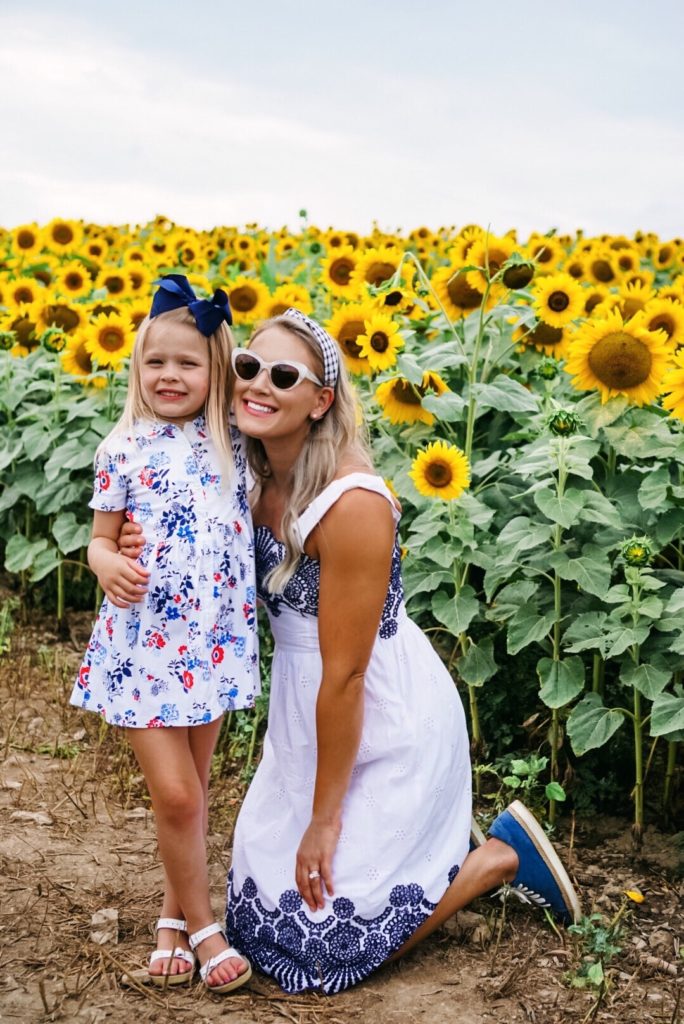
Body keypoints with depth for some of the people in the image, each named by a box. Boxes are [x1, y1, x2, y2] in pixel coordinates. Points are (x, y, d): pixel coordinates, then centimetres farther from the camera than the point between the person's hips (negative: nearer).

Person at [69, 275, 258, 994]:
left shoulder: (232, 446, 2)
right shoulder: (121, 450, -3)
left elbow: (251, 525, 13)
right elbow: (100, 537, 1)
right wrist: (107, 564, -19)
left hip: (213, 642, 3)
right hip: (142, 644, -2)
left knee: (192, 790, 13)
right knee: (175, 795, -5)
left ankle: (173, 914, 32)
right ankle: (200, 925, 16)